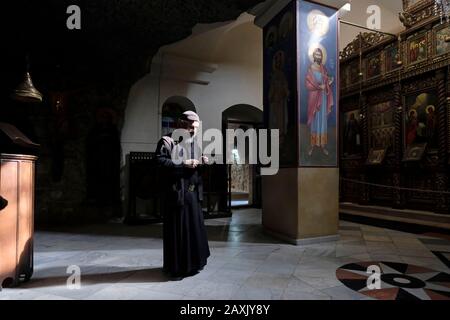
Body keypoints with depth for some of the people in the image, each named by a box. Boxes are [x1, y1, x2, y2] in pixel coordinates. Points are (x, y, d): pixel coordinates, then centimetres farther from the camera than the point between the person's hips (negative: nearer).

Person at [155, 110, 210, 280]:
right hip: (176, 193, -7)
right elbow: (160, 160, -17)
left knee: (195, 227, 12)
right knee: (176, 230, -1)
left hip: (193, 193, 7)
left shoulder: (195, 144, 16)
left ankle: (194, 263, 29)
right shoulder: (167, 141, -4)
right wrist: (183, 163, -19)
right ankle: (175, 267, 13)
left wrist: (202, 163, -1)